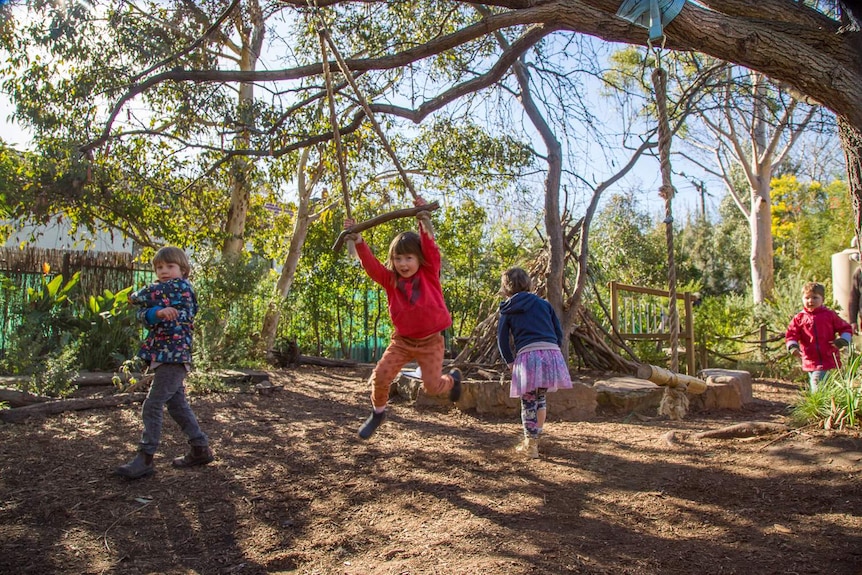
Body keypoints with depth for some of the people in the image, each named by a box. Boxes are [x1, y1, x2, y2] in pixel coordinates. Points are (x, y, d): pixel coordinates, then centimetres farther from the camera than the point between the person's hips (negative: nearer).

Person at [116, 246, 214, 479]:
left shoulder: (181, 286, -8)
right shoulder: (164, 291, 16)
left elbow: (142, 296, -9)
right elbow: (143, 314, -2)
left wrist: (134, 296, 15)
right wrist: (158, 312, -24)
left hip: (174, 356, -9)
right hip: (164, 356, 10)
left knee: (152, 406, -9)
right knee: (177, 404, 13)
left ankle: (145, 458, -3)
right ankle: (200, 449, 22)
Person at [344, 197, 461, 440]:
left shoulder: (430, 274, -7)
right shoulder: (390, 280, -2)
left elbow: (430, 248, -22)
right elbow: (371, 265, -14)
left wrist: (424, 223, -37)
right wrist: (358, 242, -28)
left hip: (430, 341, -2)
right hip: (402, 340, 2)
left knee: (432, 386, -5)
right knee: (380, 376, -11)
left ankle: (453, 379, 32)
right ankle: (378, 412, 18)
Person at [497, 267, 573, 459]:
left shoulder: (507, 310, 14)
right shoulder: (543, 304, 18)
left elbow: (502, 340, 12)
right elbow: (559, 333, 15)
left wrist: (510, 362, 24)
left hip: (527, 355, -3)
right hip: (552, 353, 3)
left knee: (528, 402, 9)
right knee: (541, 398, 21)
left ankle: (530, 445, 12)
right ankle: (534, 440, 33)